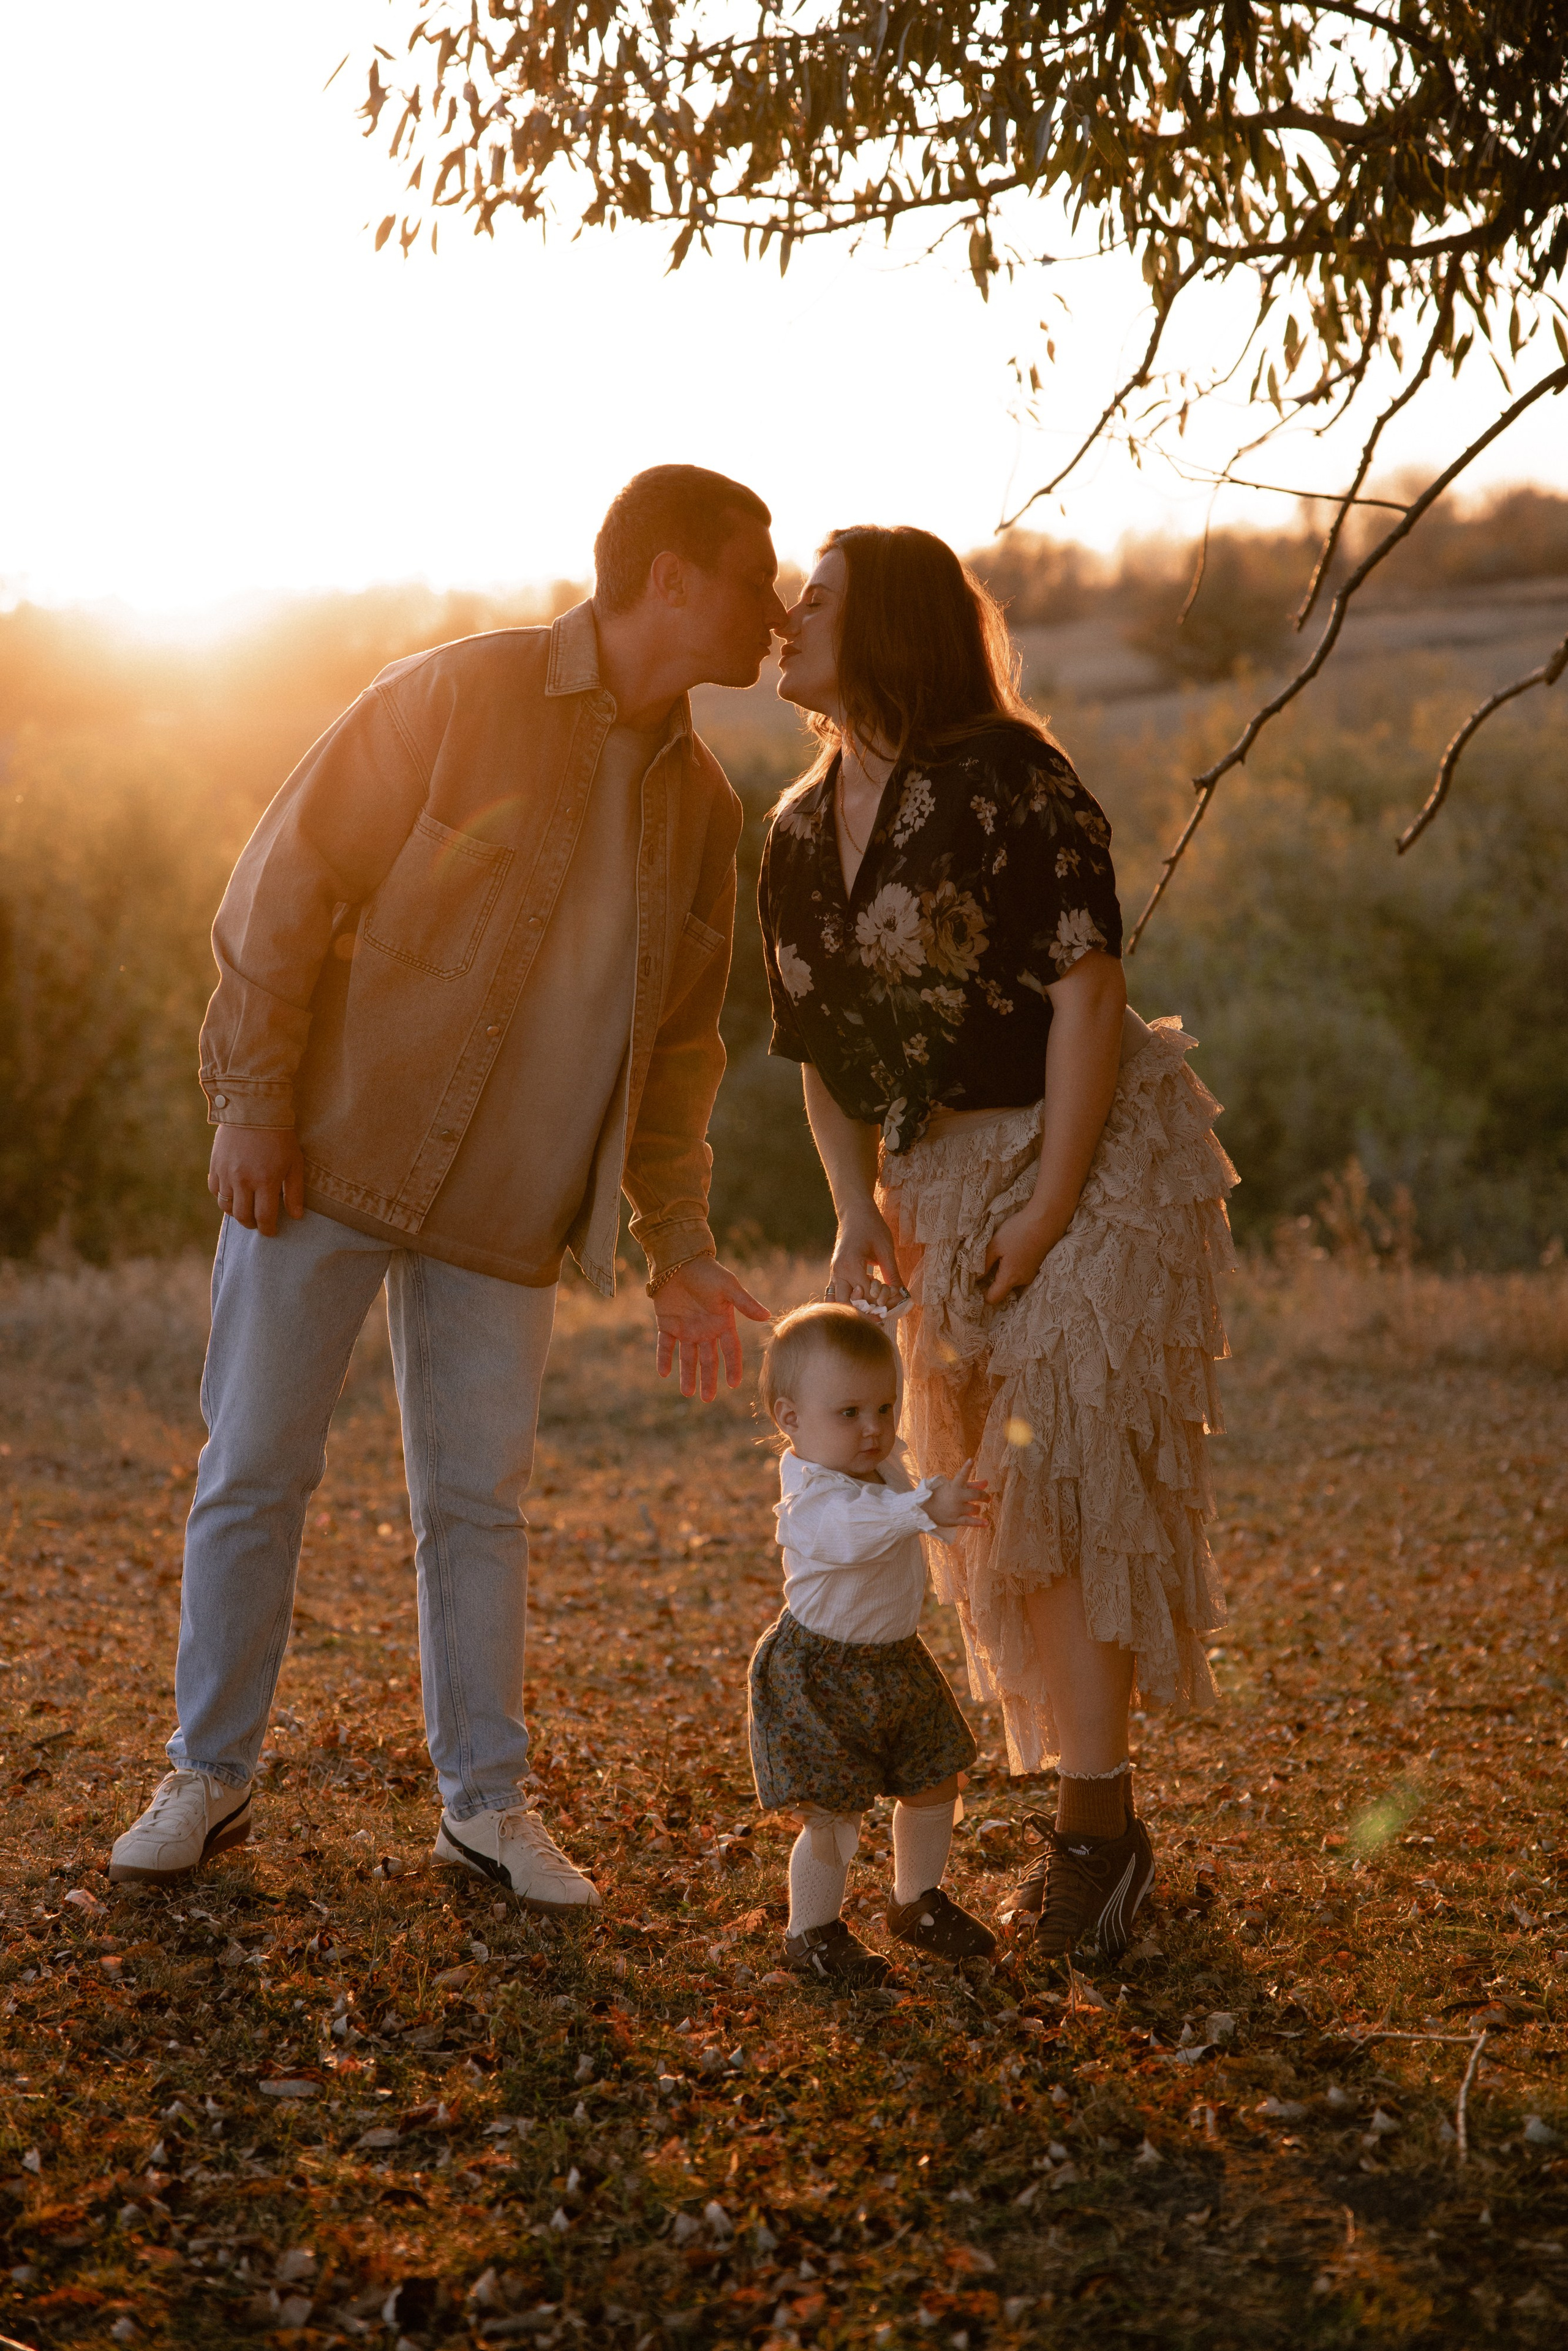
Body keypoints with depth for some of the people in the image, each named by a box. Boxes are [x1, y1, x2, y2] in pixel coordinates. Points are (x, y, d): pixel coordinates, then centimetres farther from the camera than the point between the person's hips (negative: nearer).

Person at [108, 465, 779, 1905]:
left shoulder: (701, 807, 9)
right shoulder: (462, 695, -9)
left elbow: (679, 1043, 14)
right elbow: (288, 884, -9)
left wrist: (678, 1245, 8)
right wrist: (252, 1099, -14)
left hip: (509, 1210, 4)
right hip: (331, 1153, -4)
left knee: (479, 1503, 8)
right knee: (255, 1473, 3)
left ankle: (488, 1802, 20)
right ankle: (209, 1779, 18)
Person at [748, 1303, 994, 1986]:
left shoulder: (881, 1460, -3)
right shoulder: (813, 1498, -30)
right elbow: (857, 1528, -50)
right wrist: (926, 1507, -67)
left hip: (894, 1660, 9)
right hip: (822, 1676, -9)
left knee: (934, 1785, 17)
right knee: (833, 1813, -5)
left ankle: (918, 1903, 39)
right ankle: (811, 1932, 18)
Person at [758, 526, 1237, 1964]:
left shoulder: (1006, 777, -14)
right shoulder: (801, 833, 9)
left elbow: (1087, 989, -18)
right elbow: (827, 1050, 14)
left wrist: (1049, 1209, -20)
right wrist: (858, 1213, 2)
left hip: (1096, 1157, -8)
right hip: (944, 1183, 8)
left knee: (1076, 1477, -12)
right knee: (991, 1500, 9)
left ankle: (1096, 1823, -3)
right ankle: (1096, 1817, 21)